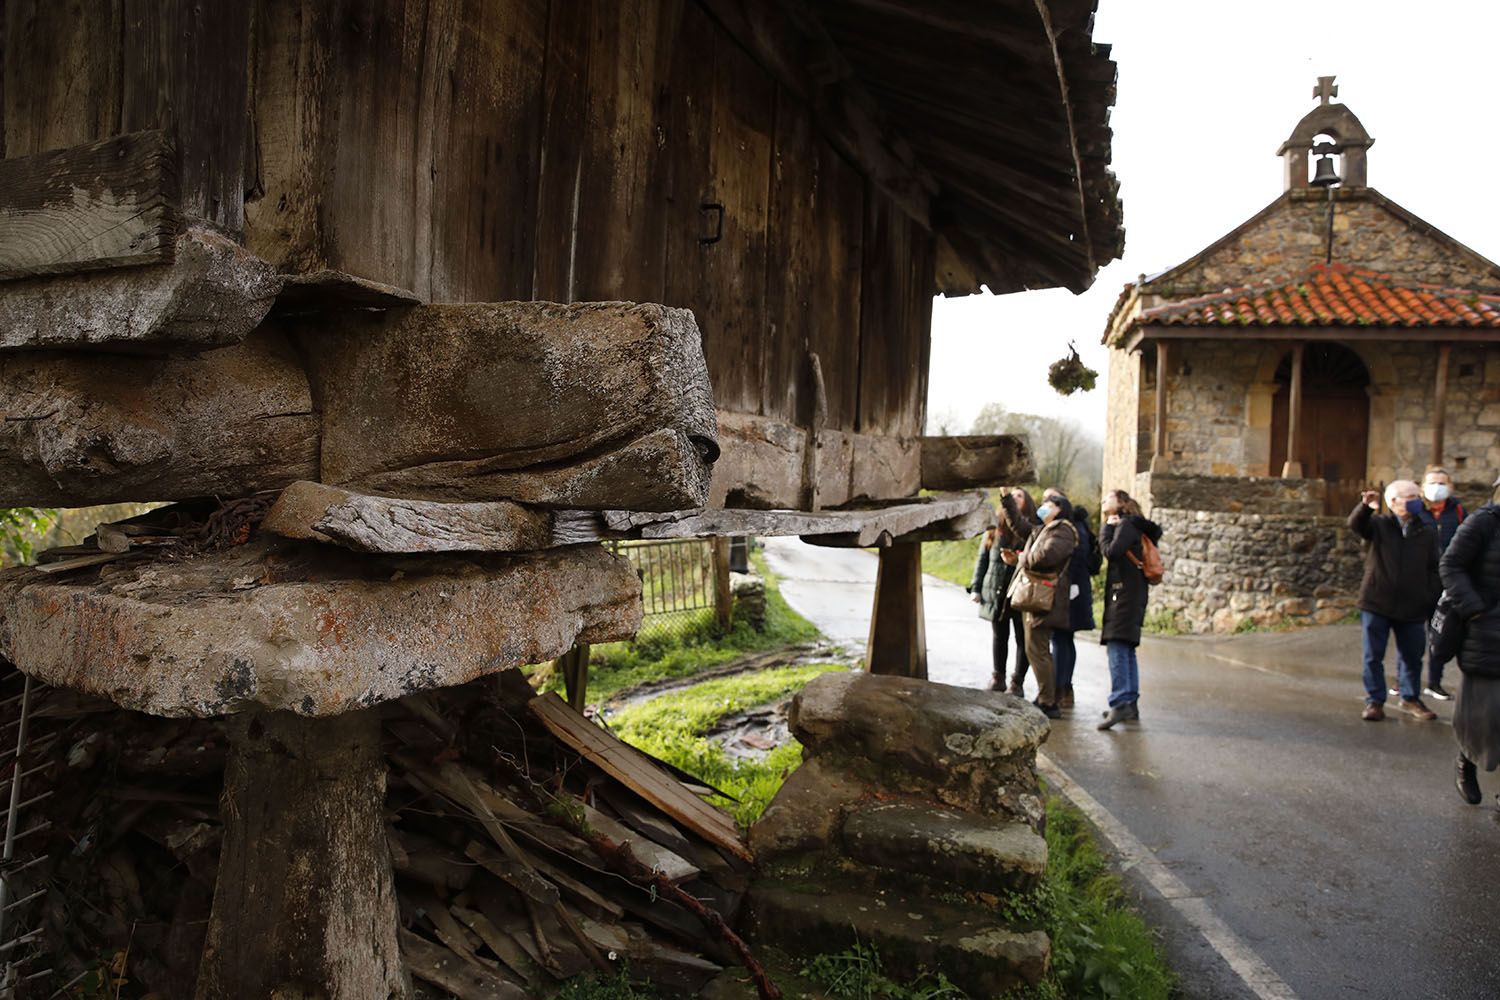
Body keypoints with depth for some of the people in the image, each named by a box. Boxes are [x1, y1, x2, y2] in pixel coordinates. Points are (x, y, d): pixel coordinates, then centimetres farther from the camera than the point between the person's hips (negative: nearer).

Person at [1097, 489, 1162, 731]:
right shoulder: (1132, 526, 23)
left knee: (1117, 647, -16)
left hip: (1125, 593, -10)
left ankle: (1120, 703, -22)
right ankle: (1130, 705, 15)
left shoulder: (1126, 525, -7)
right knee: (1126, 649, 11)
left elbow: (1112, 552, -19)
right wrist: (1109, 528, 8)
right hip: (1127, 594, 10)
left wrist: (1106, 529, -6)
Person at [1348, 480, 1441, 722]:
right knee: (1373, 656, 2)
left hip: (1413, 609, 2)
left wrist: (1434, 605, 2)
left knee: (1412, 657, 14)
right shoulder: (1379, 525, 0)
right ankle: (1375, 702, 11)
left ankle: (1410, 698, 31)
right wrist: (1366, 507, -40)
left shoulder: (1428, 534, 5)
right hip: (1376, 604, -2)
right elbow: (1355, 524, -20)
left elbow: (1433, 572, 7)